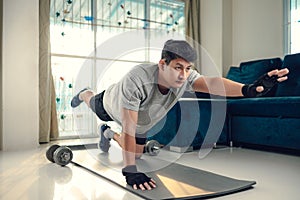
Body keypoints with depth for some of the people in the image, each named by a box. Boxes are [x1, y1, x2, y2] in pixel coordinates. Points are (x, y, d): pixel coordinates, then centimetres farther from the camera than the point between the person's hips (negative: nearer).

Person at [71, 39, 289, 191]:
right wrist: (130, 171, -50)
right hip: (111, 106, -4)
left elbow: (210, 83, -57)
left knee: (137, 153, 21)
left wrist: (247, 89, -75)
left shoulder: (186, 76, -37)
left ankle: (108, 133, 48)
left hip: (142, 121, 4)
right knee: (94, 105, 30)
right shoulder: (136, 80, -50)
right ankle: (85, 94, 65)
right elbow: (128, 128, -49)